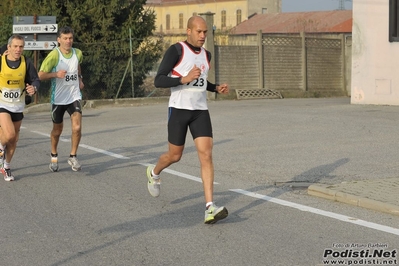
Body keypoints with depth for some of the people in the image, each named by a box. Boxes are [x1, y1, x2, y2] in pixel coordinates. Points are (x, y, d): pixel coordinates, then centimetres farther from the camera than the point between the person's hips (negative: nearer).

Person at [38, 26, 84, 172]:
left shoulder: (78, 53, 1)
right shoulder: (54, 55, -15)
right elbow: (41, 75, -14)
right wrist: (56, 74, -28)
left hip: (74, 97, 2)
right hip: (58, 99, -2)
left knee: (77, 128, -15)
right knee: (57, 130, 13)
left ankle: (73, 157, 3)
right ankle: (54, 156, 37)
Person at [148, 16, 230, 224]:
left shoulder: (206, 55, 11)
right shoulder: (176, 50, -10)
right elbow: (158, 81, -15)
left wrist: (216, 88, 9)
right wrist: (183, 79, -27)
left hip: (200, 111, 4)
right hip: (179, 109, -4)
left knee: (206, 155, -11)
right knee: (175, 156, 9)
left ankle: (210, 208, -16)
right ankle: (153, 173, 45)